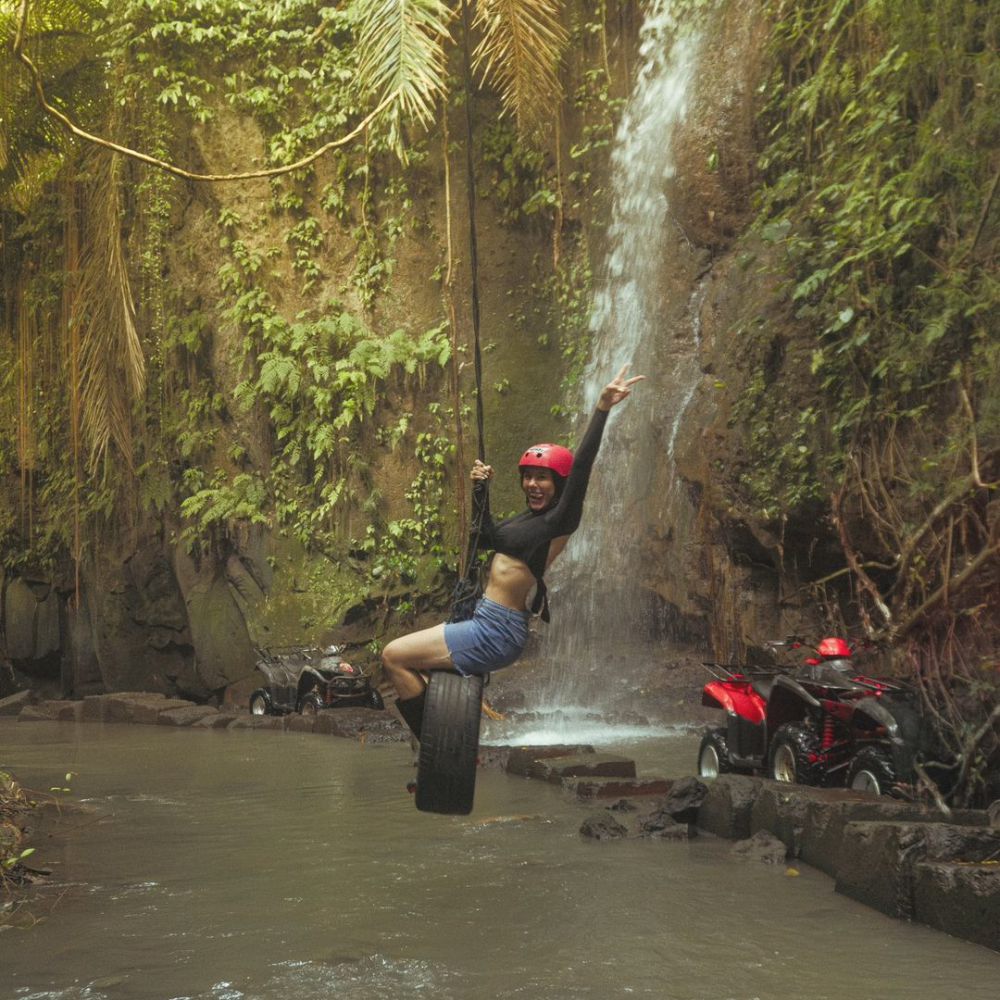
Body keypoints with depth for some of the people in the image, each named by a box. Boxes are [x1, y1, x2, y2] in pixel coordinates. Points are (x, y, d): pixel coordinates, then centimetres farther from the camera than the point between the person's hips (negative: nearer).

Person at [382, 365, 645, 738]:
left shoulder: (560, 521, -14)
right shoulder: (531, 518, 13)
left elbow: (581, 464, -27)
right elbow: (486, 537, 28)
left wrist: (603, 407, -34)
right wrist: (480, 490, 15)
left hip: (496, 632, -10)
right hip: (487, 620, 10)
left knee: (394, 656, -9)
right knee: (399, 659, 19)